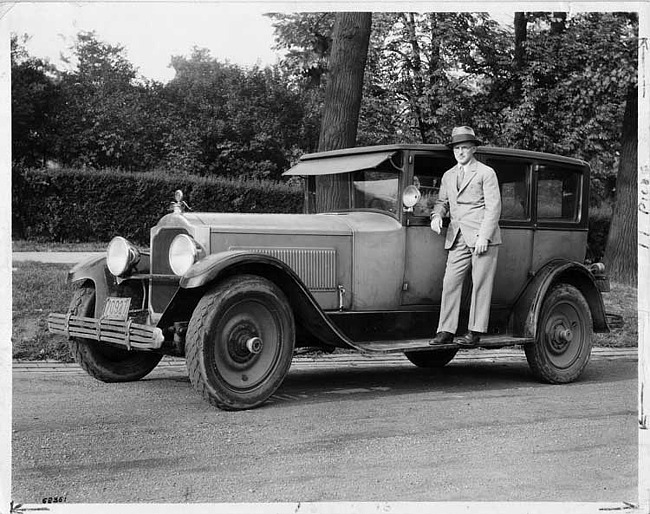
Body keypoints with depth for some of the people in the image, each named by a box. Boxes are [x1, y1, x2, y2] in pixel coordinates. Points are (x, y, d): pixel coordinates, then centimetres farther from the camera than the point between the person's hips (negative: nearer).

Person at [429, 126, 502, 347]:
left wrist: (484, 236, -14)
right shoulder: (448, 176, 20)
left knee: (480, 285, -3)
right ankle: (446, 331, 0)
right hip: (457, 238, 5)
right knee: (450, 283, -2)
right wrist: (437, 215, -3)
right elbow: (442, 201, 22)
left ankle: (475, 332, 0)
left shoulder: (486, 173, 2)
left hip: (482, 237, -5)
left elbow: (493, 207, -5)